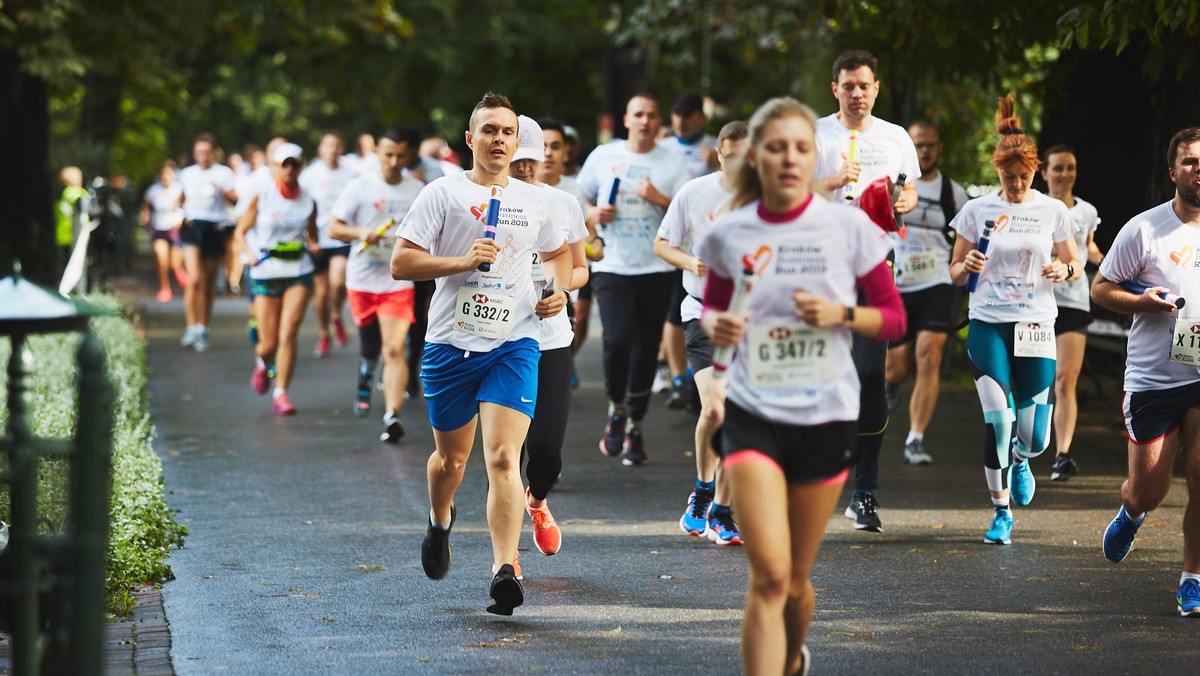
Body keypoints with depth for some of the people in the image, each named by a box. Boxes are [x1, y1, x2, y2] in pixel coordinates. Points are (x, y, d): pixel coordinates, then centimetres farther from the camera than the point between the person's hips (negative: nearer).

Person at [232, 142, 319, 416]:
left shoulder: (308, 201, 5)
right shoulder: (261, 198, -1)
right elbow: (240, 232, 4)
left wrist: (314, 245, -5)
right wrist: (250, 254, -15)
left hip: (299, 272, 1)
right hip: (266, 273, -1)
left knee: (288, 334, -13)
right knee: (269, 343, 0)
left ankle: (281, 394, -6)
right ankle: (262, 363, 37)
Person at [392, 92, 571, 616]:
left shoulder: (531, 201, 12)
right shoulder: (444, 194, 0)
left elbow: (558, 252, 32)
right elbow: (400, 263, -6)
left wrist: (559, 291, 12)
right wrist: (463, 261, -18)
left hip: (514, 342, 1)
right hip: (451, 343, -1)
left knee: (503, 458, -15)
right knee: (451, 457, 15)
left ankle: (504, 572, -23)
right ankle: (440, 523, 49)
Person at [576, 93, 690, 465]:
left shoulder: (672, 165, 4)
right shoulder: (603, 156, 7)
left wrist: (660, 199, -13)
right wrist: (594, 216, -4)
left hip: (656, 270, 1)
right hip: (612, 267, -1)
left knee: (646, 350, 3)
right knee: (617, 339, -18)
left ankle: (634, 426, 17)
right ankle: (616, 410, 7)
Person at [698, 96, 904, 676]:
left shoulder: (848, 226, -4)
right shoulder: (729, 234, -1)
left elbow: (894, 319, 3)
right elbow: (710, 305, 16)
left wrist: (840, 314, -16)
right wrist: (716, 325, -7)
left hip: (826, 416, 1)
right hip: (753, 415, -1)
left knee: (795, 580, 13)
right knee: (768, 574, -18)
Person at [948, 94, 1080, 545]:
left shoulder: (1053, 211, 4)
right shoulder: (977, 211, 2)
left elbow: (1075, 266, 12)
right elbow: (955, 273, 8)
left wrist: (1065, 270, -11)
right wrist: (968, 266, -15)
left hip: (1036, 326, 1)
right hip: (987, 325, -1)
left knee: (1034, 437, -2)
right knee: (998, 422, -14)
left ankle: (1019, 458, 36)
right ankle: (1001, 511, 3)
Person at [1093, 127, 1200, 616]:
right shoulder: (1144, 229, -4)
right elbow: (1100, 289, 4)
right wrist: (1141, 302, -15)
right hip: (1152, 378, -1)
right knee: (1149, 492, 3)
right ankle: (1130, 512, 40)